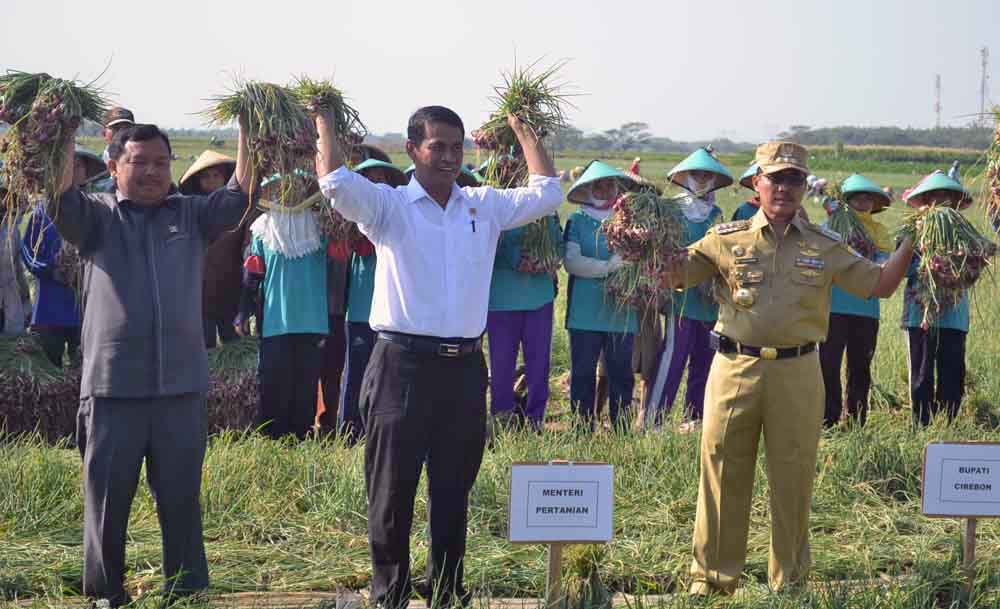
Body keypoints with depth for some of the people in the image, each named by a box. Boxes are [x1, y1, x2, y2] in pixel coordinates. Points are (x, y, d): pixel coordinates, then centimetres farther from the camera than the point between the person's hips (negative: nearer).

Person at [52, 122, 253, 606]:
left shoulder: (192, 215, 12)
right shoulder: (97, 216, 6)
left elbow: (238, 196, 0)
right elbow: (59, 198, -12)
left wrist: (246, 133, -9)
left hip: (182, 386, 2)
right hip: (112, 388, -2)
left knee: (182, 499, 9)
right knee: (107, 498, 5)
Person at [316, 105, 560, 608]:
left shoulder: (486, 207, 11)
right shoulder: (388, 206, -2)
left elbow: (547, 192, 12)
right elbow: (335, 182, -17)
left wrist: (520, 127, 18)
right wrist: (324, 121, -4)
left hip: (464, 367, 4)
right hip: (403, 364, -4)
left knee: (454, 490, 12)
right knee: (392, 489, 2)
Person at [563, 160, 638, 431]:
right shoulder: (577, 221, 4)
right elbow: (571, 261, -9)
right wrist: (609, 267, -16)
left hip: (622, 312, 2)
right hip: (586, 313, -2)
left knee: (622, 373, 6)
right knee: (583, 373, 2)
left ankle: (621, 429, 13)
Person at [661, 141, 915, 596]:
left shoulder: (825, 247, 8)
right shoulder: (727, 240, 4)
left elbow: (880, 285, 10)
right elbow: (671, 276, 4)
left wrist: (911, 243, -1)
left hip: (798, 373, 1)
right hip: (735, 367, -1)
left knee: (794, 478, 8)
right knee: (723, 473, 4)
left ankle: (790, 580, 22)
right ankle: (712, 576, 16)